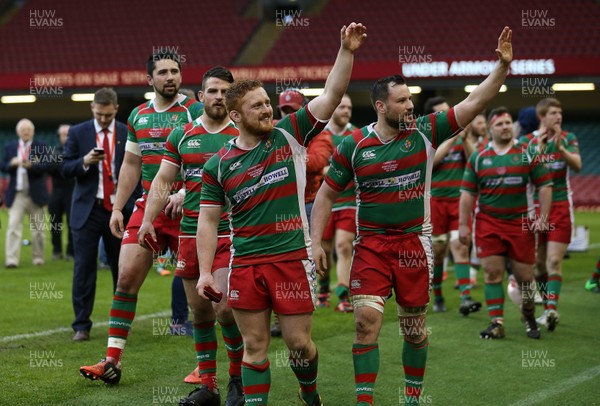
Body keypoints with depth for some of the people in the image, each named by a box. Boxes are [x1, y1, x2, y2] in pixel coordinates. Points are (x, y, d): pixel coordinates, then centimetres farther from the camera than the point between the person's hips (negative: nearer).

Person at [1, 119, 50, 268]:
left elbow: (46, 165, -8)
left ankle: (38, 258, 17)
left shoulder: (41, 146, 2)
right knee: (13, 226, -9)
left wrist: (31, 165, -25)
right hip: (16, 194, 1)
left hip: (36, 194, -1)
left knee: (37, 228, 7)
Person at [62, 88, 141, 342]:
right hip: (88, 209, -1)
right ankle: (81, 326, 4)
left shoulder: (128, 134, 4)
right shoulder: (77, 133, 4)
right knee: (84, 268, -2)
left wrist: (135, 208, -2)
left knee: (122, 268, 6)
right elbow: (65, 169, 2)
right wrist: (84, 162, -18)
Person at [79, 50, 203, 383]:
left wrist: (184, 194, -25)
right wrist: (117, 208, 13)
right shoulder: (138, 115, 12)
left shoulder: (195, 111, -5)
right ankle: (112, 362, 4)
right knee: (126, 279, -1)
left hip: (186, 209, -5)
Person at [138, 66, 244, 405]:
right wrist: (148, 219, -1)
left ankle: (240, 377, 9)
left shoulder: (242, 136, 2)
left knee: (224, 309, -13)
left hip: (230, 234, -3)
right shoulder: (181, 135, 9)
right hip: (191, 234, 3)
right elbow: (163, 180, 10)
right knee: (200, 312, 7)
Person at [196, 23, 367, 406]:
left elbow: (332, 94, -5)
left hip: (293, 259, -1)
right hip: (245, 264, 1)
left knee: (298, 341, 4)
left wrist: (347, 51, -17)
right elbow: (208, 220, 7)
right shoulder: (219, 165, 3)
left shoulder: (290, 135, 1)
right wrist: (205, 271, 0)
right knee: (255, 346, 5)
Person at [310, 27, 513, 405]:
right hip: (371, 244, -1)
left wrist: (503, 66, -16)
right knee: (367, 322, -12)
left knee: (415, 330, 10)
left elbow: (474, 103, -6)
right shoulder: (353, 145, -2)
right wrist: (315, 241, -1)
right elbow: (327, 193, 6)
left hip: (414, 243, 1)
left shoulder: (425, 132, -2)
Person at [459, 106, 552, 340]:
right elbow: (467, 193, 7)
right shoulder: (478, 158, 7)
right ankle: (497, 323, 1)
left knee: (524, 275, 2)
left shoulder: (527, 154, 4)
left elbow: (544, 186, 5)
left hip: (520, 223, -1)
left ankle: (529, 315, 26)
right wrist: (463, 224, 1)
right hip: (488, 225, 1)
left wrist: (543, 217, -5)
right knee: (493, 274, -4)